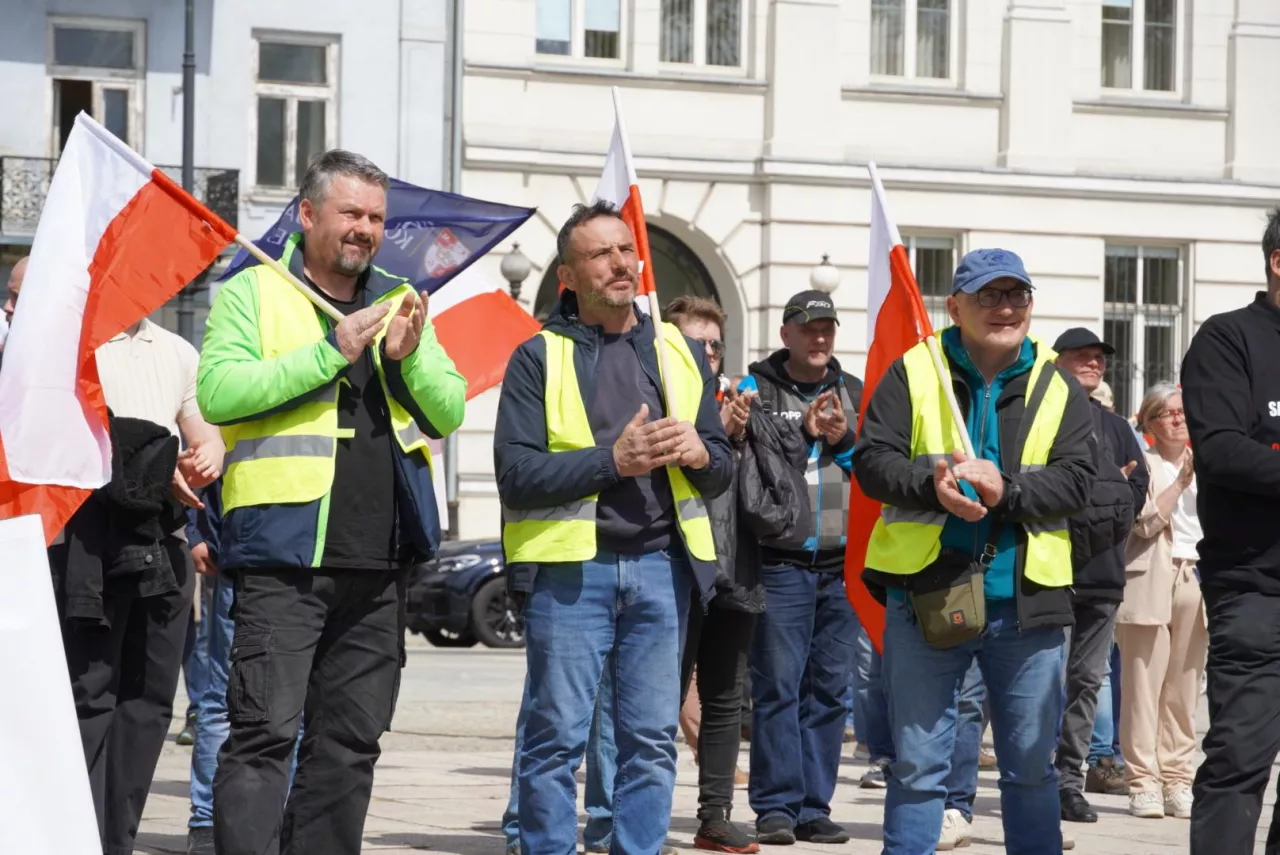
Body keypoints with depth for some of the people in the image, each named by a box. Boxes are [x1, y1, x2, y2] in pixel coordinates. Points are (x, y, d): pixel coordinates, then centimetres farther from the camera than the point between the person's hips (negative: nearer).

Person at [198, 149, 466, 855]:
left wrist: (409, 358, -7)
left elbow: (450, 413, 12)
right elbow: (218, 392, -13)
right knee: (264, 732, -11)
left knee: (350, 742, 9)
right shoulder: (251, 293, 2)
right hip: (283, 560, -5)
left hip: (377, 566, 6)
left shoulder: (400, 303, 17)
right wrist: (330, 352, -16)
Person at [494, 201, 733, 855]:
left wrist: (699, 453, -8)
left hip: (660, 563, 4)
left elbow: (721, 469, 15)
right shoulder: (539, 357, 1)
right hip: (570, 565, -4)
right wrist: (613, 461, -17)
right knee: (557, 735, -2)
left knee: (652, 740, 5)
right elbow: (516, 471, -9)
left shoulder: (679, 353, 14)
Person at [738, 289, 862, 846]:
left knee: (828, 689, 5)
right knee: (777, 687, -6)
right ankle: (776, 806, -3)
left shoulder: (855, 395, 16)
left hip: (843, 563, 4)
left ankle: (814, 805, 10)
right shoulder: (757, 389, 5)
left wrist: (845, 442, -4)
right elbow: (745, 459, -7)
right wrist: (802, 431, -10)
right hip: (781, 562, -4)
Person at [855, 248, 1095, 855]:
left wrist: (1006, 488, -20)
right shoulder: (913, 374, 4)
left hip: (1025, 601, 1)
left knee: (1031, 767, 9)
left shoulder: (1058, 388, 7)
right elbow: (872, 460, -3)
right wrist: (931, 484, -22)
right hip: (926, 595, -1)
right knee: (918, 765, 4)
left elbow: (1076, 481, -3)